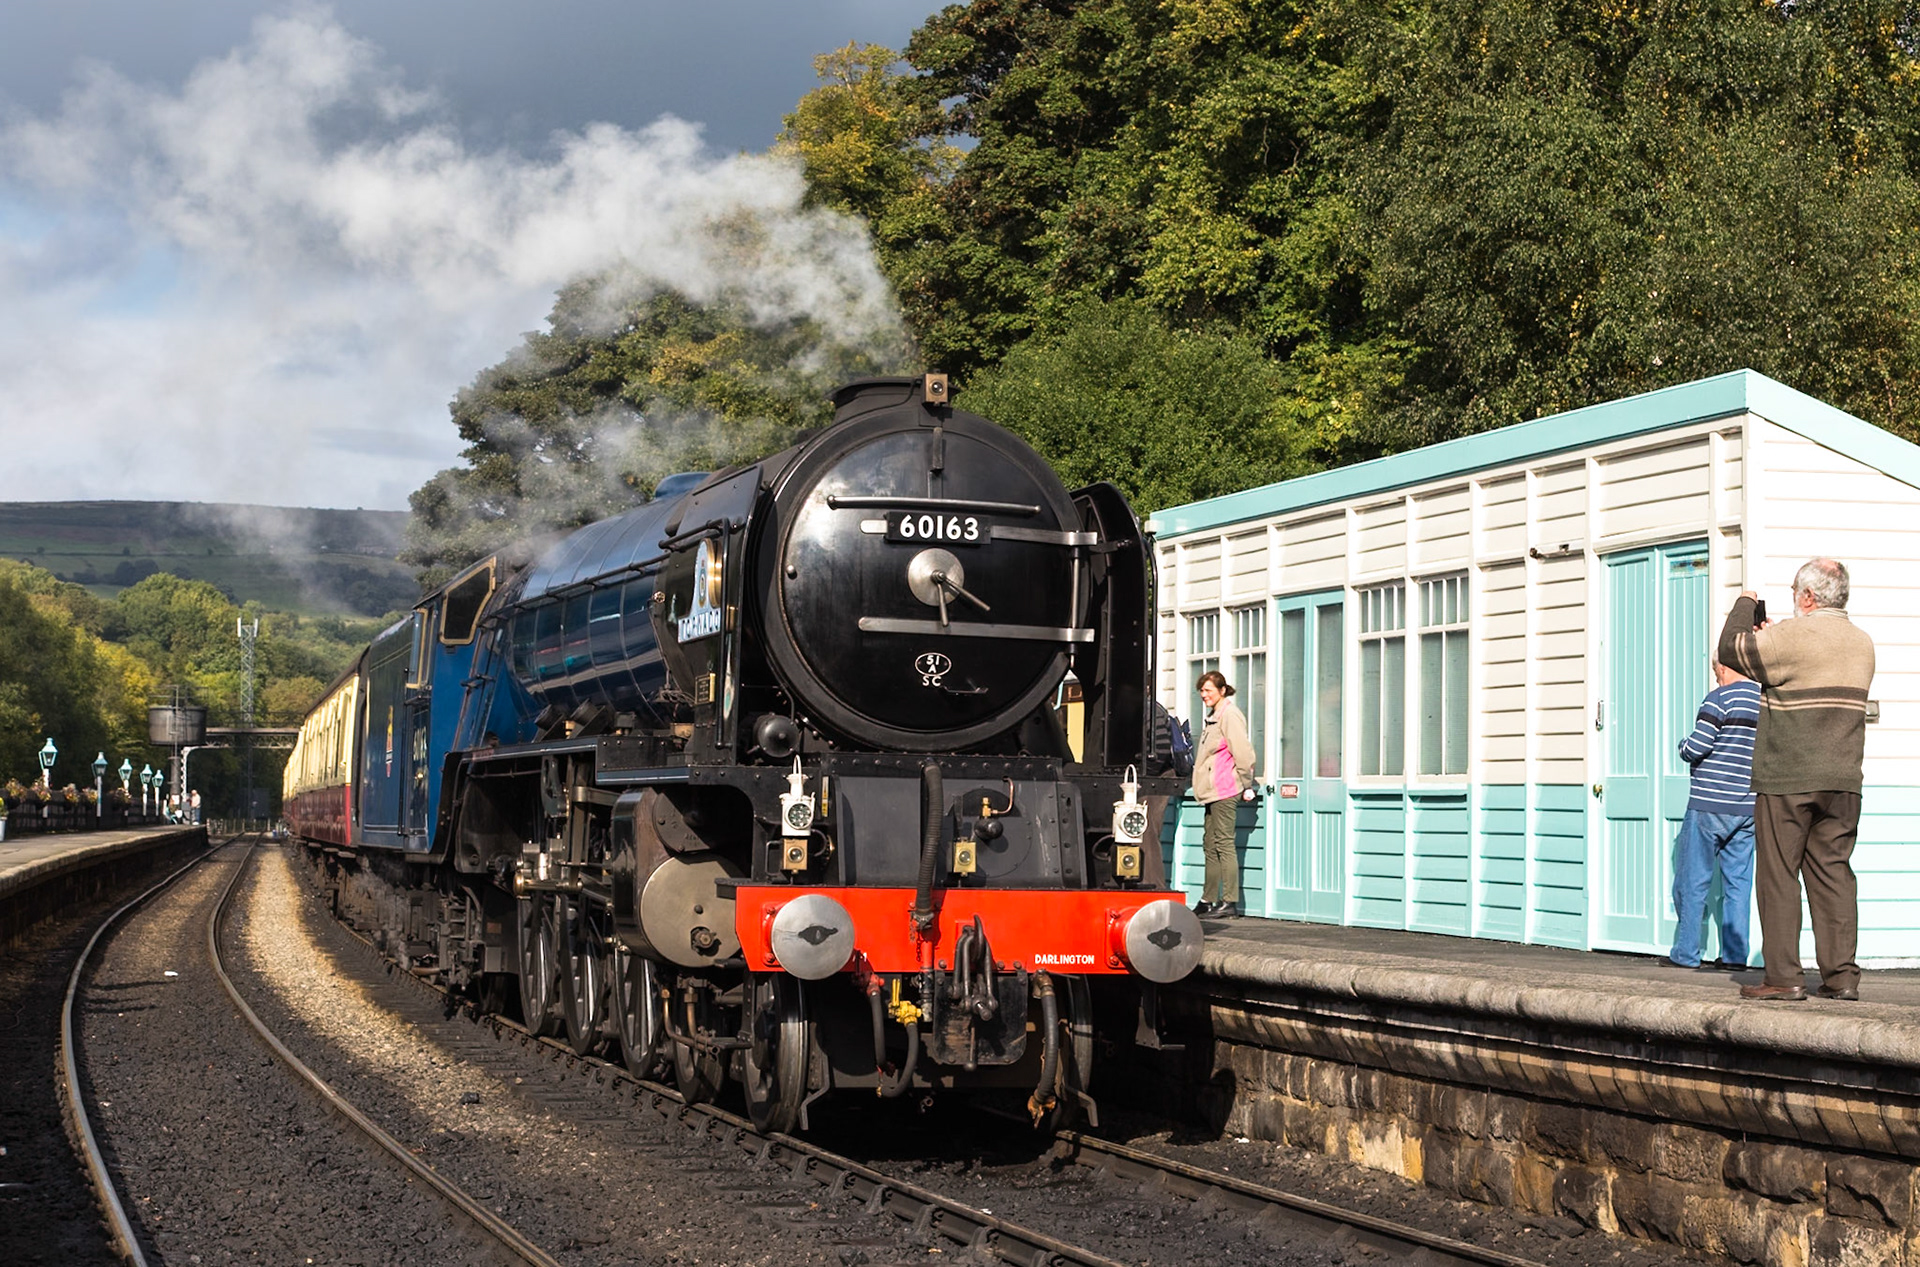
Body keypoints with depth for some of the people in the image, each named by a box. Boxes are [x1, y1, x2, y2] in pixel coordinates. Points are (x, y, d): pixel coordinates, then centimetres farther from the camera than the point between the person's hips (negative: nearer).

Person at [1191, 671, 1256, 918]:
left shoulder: (1229, 716, -11)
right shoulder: (1214, 717, 19)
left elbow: (1243, 752, -15)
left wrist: (1246, 785, -11)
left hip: (1225, 792, -10)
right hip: (1213, 793, 10)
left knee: (1224, 844, -10)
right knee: (1210, 845, 12)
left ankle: (1230, 902, -9)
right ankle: (1208, 900, 17)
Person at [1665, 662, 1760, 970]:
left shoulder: (1721, 698, -11)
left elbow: (1696, 747, -16)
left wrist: (1683, 746, 5)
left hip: (1709, 806, -6)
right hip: (1749, 809, 6)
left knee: (1693, 881, 2)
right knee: (1738, 881, 10)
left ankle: (1686, 953, 3)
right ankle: (1734, 954, 7)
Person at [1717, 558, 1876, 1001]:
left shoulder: (1793, 636, -12)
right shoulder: (1862, 644, 11)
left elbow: (1731, 650, -2)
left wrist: (1744, 605, 14)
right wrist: (1772, 636, 29)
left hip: (1787, 781, -6)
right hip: (1842, 781, 6)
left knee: (1778, 875, 0)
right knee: (1833, 872, 7)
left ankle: (1783, 976, -1)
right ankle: (1841, 976, 4)